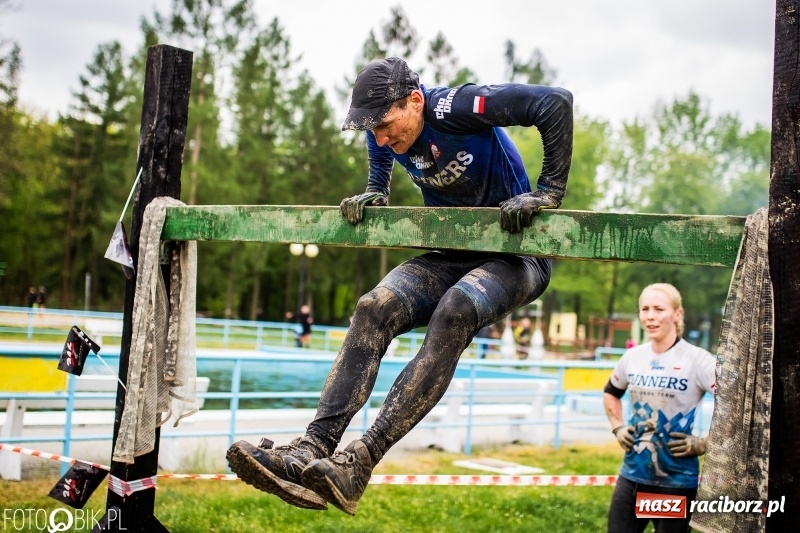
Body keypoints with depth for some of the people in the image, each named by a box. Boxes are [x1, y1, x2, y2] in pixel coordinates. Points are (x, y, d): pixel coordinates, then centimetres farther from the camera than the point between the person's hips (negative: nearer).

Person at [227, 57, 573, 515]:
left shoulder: (458, 107, -24)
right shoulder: (385, 134, -2)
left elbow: (557, 102, -28)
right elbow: (380, 184, 19)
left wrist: (549, 193, -28)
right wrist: (370, 197, -3)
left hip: (515, 254, -7)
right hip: (451, 256, 7)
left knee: (453, 313, -36)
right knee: (374, 310, -20)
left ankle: (361, 462, -42)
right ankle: (314, 449, -32)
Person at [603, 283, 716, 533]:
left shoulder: (697, 360, -13)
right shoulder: (632, 356, 5)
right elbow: (611, 392, 25)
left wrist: (704, 444, -16)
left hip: (677, 481, -5)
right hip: (632, 476, 5)